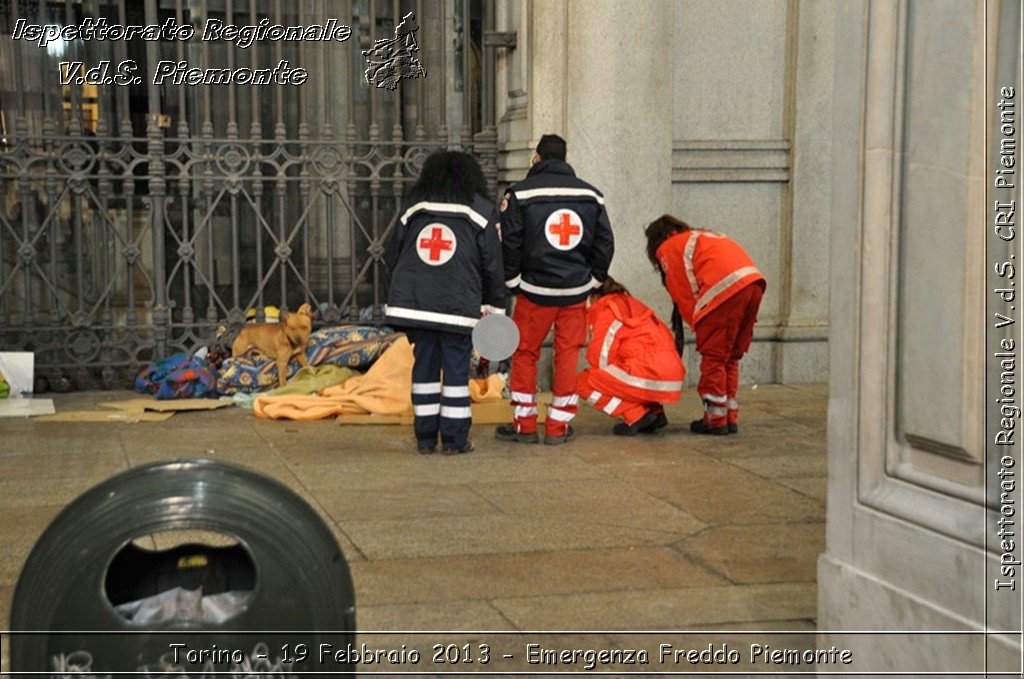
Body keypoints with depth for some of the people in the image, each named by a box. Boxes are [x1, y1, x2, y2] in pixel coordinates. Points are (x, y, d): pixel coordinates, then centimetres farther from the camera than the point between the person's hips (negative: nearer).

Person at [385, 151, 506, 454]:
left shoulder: (412, 208, 11)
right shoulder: (482, 210, 5)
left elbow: (393, 257, 16)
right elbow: (493, 265, 4)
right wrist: (494, 306, 10)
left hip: (412, 303, 3)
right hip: (459, 306, -3)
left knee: (424, 366, 11)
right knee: (457, 369, 4)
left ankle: (425, 437, 15)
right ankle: (454, 439, 7)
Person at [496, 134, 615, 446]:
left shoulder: (521, 193, -3)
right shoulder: (591, 195, 7)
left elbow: (508, 243, -6)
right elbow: (605, 243, 9)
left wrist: (513, 281, 5)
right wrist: (592, 280, 17)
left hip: (535, 291, -2)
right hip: (577, 291, 3)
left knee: (525, 353, 9)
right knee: (568, 354, 9)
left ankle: (525, 425, 11)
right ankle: (558, 426, 11)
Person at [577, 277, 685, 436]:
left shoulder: (604, 308, 0)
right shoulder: (632, 304, 24)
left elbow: (601, 358, -5)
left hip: (650, 377, -8)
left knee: (584, 382, 1)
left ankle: (637, 416, -5)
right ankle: (655, 411, 15)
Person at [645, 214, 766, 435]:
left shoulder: (668, 249, 14)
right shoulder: (701, 236, 35)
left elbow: (684, 294, 5)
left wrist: (697, 325, 9)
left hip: (725, 288, -7)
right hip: (753, 281, 7)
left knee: (713, 356, 3)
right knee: (730, 357, 17)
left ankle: (716, 420, 6)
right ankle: (730, 417, 20)